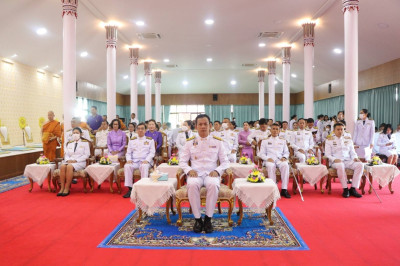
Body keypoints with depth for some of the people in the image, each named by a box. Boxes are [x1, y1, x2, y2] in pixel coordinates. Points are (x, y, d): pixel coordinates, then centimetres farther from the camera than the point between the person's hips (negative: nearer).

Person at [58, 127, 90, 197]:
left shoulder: (85, 143, 10)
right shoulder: (69, 143, 25)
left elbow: (87, 155, -1)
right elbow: (66, 154, 19)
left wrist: (76, 160, -12)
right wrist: (68, 160, -6)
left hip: (80, 162, -4)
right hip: (69, 161, 4)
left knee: (69, 166, -36)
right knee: (62, 166, -31)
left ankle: (67, 188, -32)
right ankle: (62, 188, -31)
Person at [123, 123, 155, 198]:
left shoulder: (150, 140, 12)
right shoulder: (132, 140, 20)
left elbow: (152, 152, 3)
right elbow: (128, 152, 16)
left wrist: (147, 160, -15)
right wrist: (129, 159, -6)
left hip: (145, 161, -2)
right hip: (134, 161, 2)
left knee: (144, 166, -37)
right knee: (127, 166, -30)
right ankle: (130, 189, -26)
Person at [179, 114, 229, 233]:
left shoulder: (217, 142, 11)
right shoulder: (190, 142, 12)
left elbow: (225, 162, 10)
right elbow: (182, 161, 11)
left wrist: (217, 171, -10)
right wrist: (189, 170, -10)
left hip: (211, 174, 0)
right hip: (195, 173, 1)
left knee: (213, 185, -36)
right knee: (192, 185, -35)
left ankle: (208, 218, -19)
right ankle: (197, 219, -20)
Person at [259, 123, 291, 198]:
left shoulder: (283, 140, 23)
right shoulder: (265, 141, 17)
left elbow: (286, 152, 20)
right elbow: (261, 153, 10)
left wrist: (284, 157, -4)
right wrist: (267, 158, -11)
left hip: (280, 159, 2)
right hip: (269, 159, -1)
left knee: (285, 165, -34)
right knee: (271, 166, -38)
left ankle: (284, 189, -34)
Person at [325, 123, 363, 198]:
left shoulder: (348, 140, 23)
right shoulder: (329, 140, 11)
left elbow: (353, 152, 20)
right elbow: (327, 154, 2)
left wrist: (355, 158, -4)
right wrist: (334, 159, -19)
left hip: (348, 161, 4)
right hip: (336, 161, -4)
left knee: (360, 165, -27)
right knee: (340, 166, -40)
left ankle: (353, 189, -23)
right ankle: (345, 189, -26)